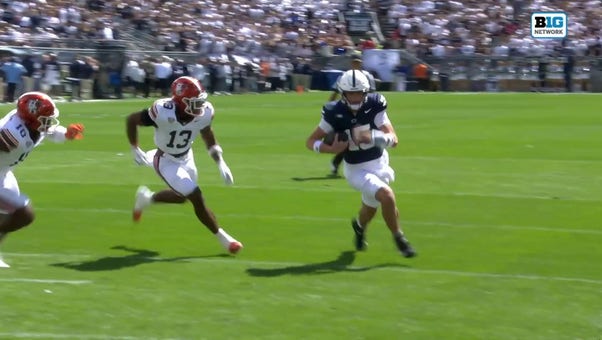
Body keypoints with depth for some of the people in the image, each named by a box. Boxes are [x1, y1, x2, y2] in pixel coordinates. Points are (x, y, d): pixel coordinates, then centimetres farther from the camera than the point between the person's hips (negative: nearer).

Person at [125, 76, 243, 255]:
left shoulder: (205, 112, -21)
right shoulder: (163, 112, -35)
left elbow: (207, 133, 2)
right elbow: (131, 120, -18)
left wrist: (220, 162, -3)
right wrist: (135, 150, -10)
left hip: (186, 157, 6)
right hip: (166, 161, -6)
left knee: (181, 196, 24)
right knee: (197, 198, -11)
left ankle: (147, 198, 50)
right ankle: (223, 238, 4)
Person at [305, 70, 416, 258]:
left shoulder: (374, 106, -16)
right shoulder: (335, 113, -19)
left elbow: (393, 139, -21)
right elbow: (311, 141, -10)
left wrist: (371, 137, -40)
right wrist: (330, 149, -30)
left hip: (380, 163, 3)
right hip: (356, 169, -3)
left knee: (370, 207, 22)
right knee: (386, 196, -24)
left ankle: (359, 225, 58)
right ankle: (399, 238, -3)